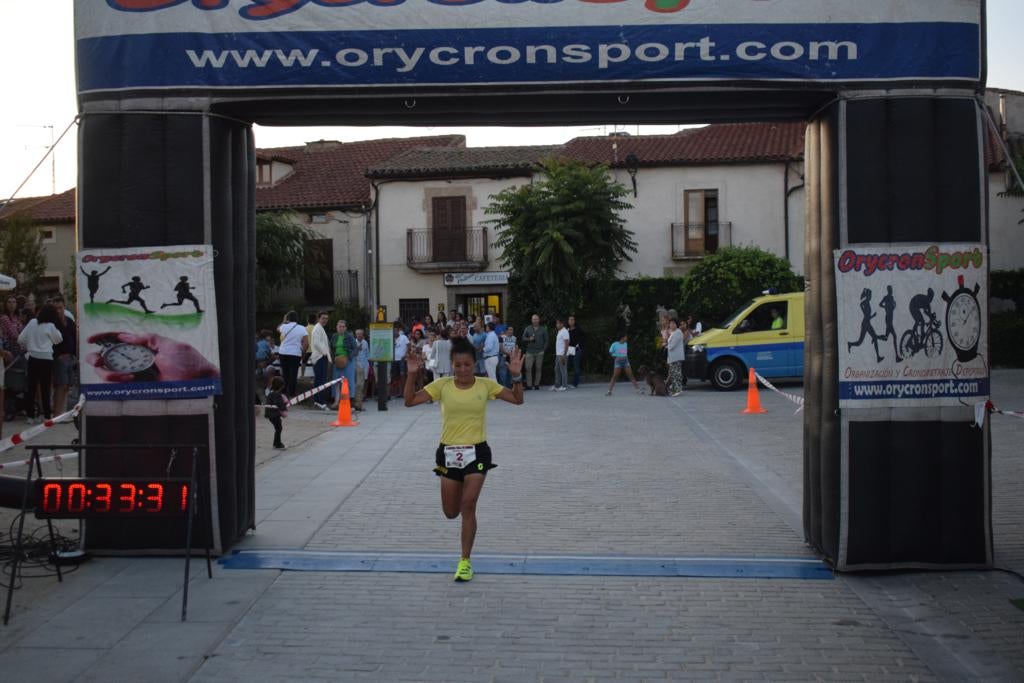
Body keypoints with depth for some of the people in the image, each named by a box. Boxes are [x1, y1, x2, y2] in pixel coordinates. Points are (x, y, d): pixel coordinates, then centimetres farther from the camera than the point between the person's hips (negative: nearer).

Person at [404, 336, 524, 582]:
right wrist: (411, 374, -21)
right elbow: (409, 401, -7)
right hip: (449, 453, 2)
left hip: (476, 452, -2)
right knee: (451, 512, 9)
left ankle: (465, 561, 2)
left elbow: (517, 399, -3)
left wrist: (516, 376, -19)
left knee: (468, 506, -10)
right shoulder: (442, 385, -4)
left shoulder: (485, 385, -3)